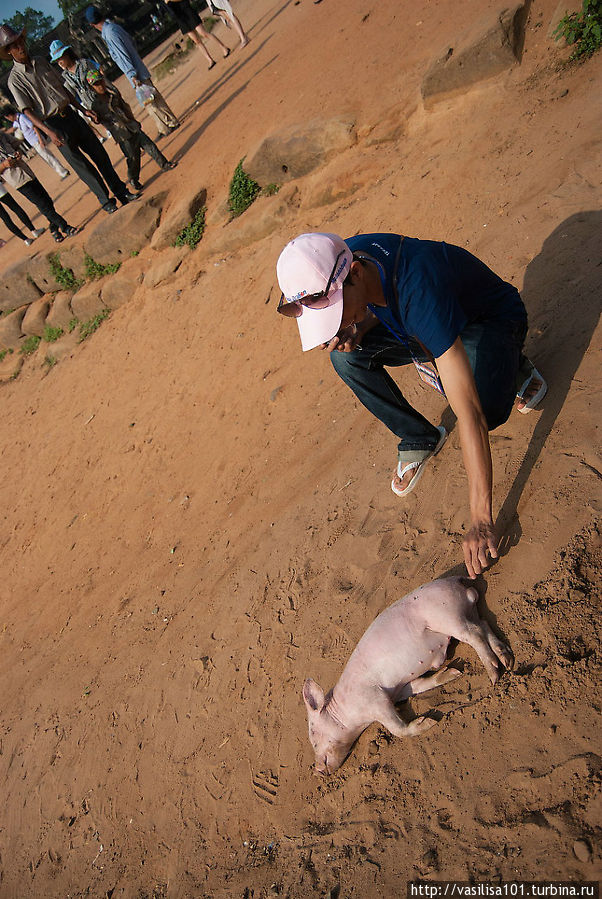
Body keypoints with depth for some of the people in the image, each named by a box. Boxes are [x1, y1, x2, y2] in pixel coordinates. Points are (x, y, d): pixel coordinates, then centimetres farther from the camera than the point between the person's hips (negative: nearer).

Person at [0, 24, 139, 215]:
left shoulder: (40, 61, 11)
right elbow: (27, 111, -14)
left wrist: (83, 109, 15)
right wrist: (49, 132, -27)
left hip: (69, 112, 6)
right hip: (53, 124, -6)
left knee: (99, 154, 6)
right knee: (82, 166, -3)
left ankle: (121, 192, 17)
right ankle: (105, 200, 9)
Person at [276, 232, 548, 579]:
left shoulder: (420, 294, -43)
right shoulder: (343, 256, -22)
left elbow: (471, 413, -44)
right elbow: (377, 309, 3)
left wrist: (481, 521, -43)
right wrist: (357, 330, -24)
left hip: (492, 319, -6)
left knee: (489, 408, -37)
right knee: (345, 356, -19)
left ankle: (514, 365, 1)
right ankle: (420, 439, 0)